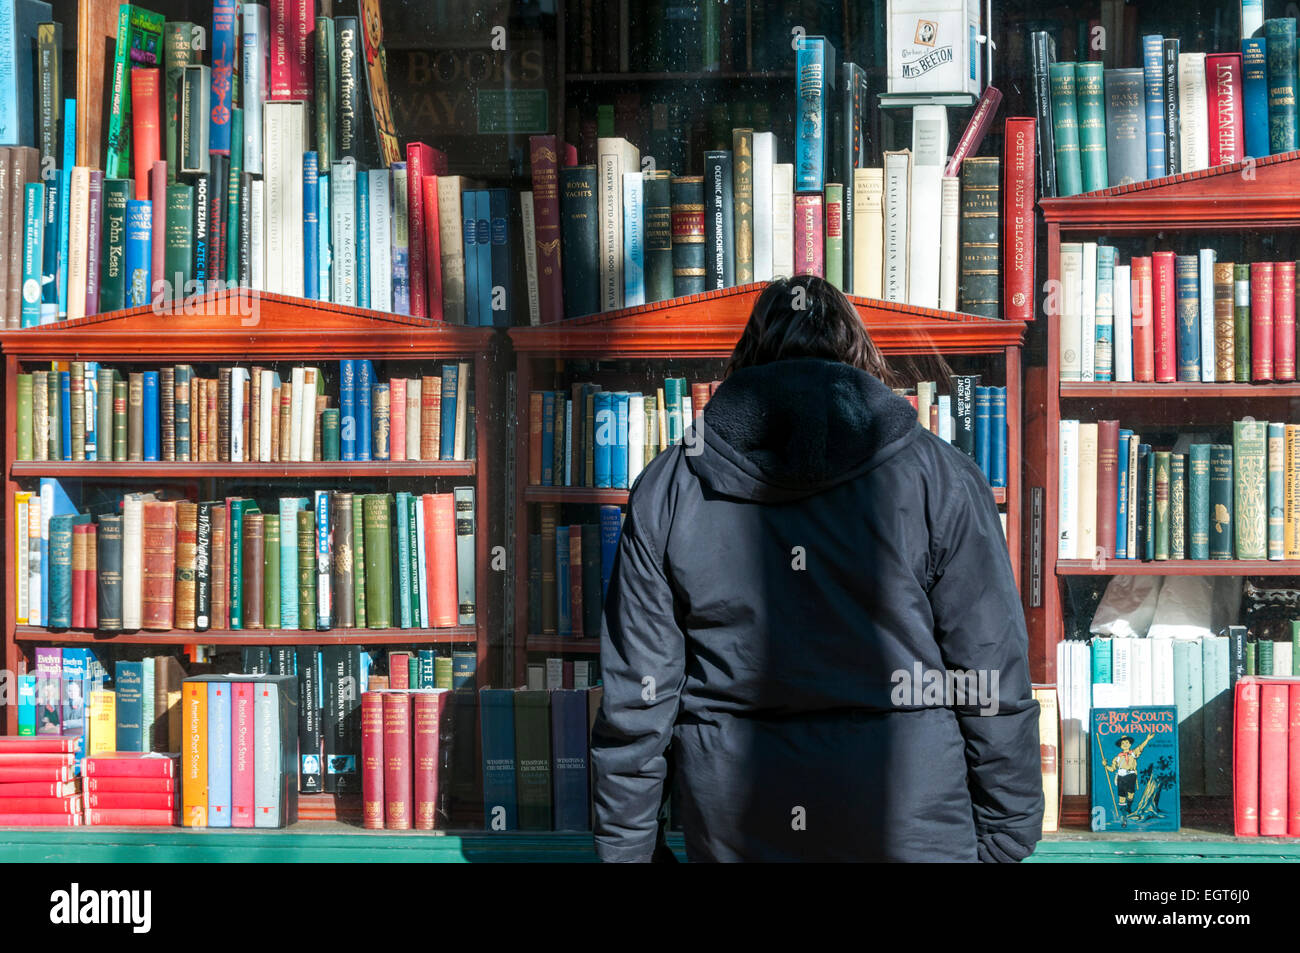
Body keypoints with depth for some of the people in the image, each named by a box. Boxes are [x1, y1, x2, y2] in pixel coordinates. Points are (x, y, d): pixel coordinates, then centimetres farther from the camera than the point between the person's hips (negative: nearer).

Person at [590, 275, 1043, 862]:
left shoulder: (666, 490, 0)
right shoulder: (941, 480, -5)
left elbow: (634, 701, -1)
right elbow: (993, 681, -5)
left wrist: (627, 845, 7)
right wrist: (1008, 834, 4)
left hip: (730, 835, 2)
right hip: (911, 832, -2)